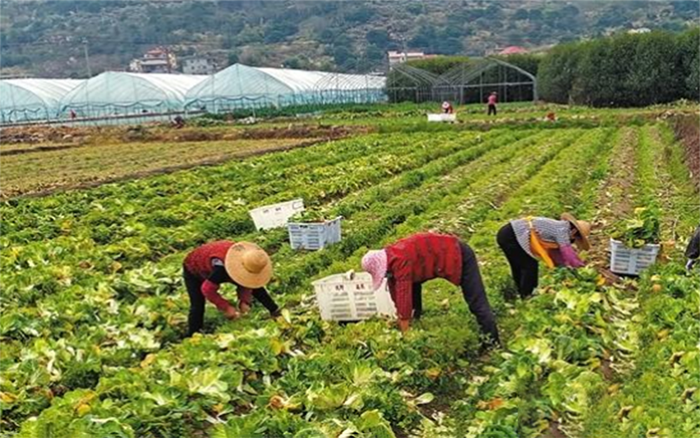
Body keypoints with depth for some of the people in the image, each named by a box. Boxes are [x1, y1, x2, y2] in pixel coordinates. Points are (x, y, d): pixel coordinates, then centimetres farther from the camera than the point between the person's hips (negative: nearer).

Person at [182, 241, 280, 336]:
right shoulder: (221, 268, -48)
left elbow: (246, 281, -10)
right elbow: (207, 289, -40)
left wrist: (245, 301, -22)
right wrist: (226, 308, -35)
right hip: (193, 270, -6)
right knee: (197, 307, -20)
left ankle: (276, 312, 17)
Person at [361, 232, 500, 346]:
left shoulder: (400, 261, -29)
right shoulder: (391, 259, 0)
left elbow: (404, 294, -28)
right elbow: (396, 292, 8)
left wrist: (405, 333, -22)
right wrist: (400, 321, 14)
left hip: (459, 256, -10)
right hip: (442, 256, 10)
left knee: (477, 303, -12)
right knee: (413, 281, 12)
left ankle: (492, 344, -11)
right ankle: (416, 321, 20)